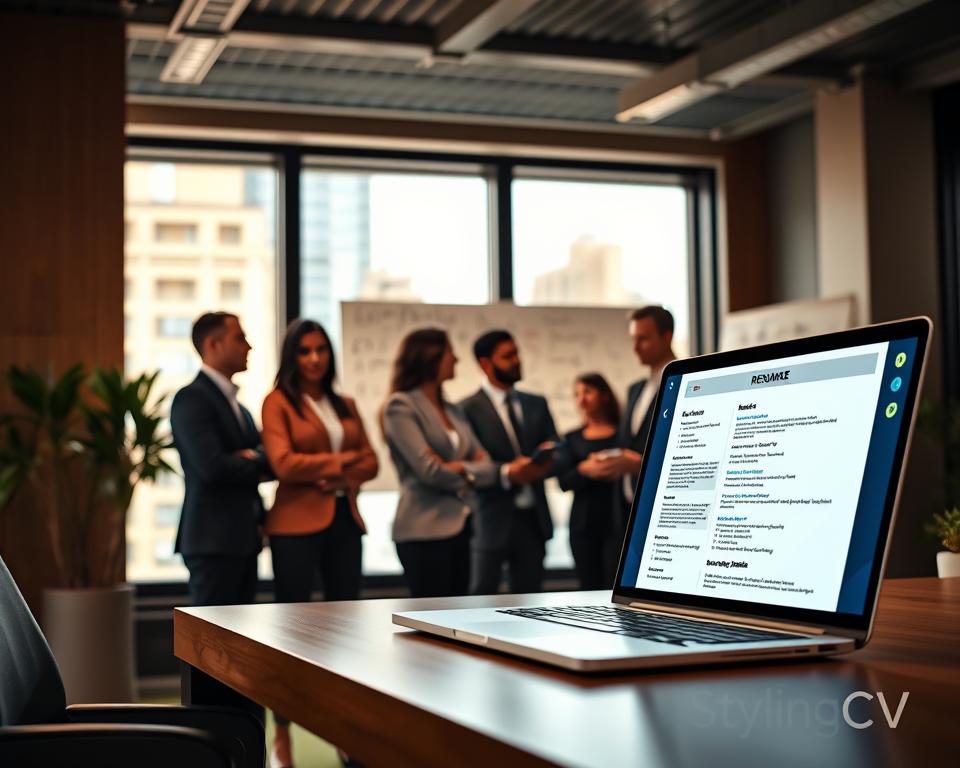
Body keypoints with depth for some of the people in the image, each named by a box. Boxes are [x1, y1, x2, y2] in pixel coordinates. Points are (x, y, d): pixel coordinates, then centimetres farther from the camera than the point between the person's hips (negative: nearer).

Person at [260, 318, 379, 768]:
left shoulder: (345, 405, 15)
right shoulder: (278, 402, -3)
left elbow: (370, 461, 12)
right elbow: (284, 463, -14)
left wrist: (342, 475, -9)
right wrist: (341, 459, -6)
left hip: (345, 521, 6)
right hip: (297, 524, -5)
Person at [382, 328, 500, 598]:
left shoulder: (453, 411, 16)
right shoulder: (401, 405, -7)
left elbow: (486, 465, 7)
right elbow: (428, 469, -16)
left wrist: (462, 470, -13)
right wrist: (470, 471, 0)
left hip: (459, 527, 8)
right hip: (425, 529, -7)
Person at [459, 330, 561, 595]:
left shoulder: (537, 404, 14)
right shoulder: (468, 409, -5)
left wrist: (548, 461, -14)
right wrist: (506, 473, -25)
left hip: (534, 518, 5)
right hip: (491, 520, -5)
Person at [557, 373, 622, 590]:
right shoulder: (572, 439, 12)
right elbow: (564, 481, 1)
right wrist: (585, 470, -17)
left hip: (619, 522, -3)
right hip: (583, 525, 3)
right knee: (590, 589, 3)